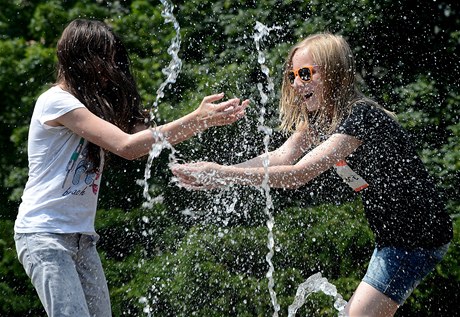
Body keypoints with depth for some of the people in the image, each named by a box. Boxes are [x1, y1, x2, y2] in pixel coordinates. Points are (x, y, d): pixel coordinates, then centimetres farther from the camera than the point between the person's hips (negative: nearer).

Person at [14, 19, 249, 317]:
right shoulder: (56, 101, -13)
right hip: (44, 234, -8)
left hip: (81, 236, 9)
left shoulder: (93, 104, 15)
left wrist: (207, 119, -5)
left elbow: (145, 138, 6)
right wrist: (196, 119, -21)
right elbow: (127, 146, -21)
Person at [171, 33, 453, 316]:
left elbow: (299, 174, -31)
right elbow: (281, 156, -9)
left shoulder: (362, 116, -25)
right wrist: (216, 173, -23)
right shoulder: (318, 117, 5)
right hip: (392, 236, 9)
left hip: (418, 238, -9)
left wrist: (223, 174, -32)